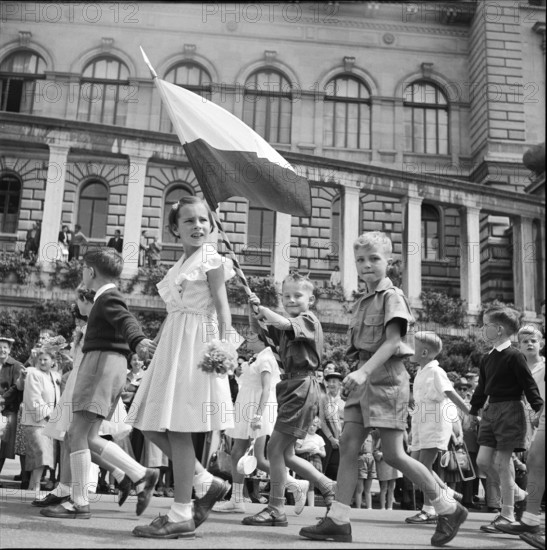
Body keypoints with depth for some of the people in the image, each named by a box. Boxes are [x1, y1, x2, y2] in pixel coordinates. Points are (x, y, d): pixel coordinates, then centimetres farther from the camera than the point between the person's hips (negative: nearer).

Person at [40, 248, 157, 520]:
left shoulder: (109, 298, -8)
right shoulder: (106, 298, 21)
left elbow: (126, 321, -28)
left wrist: (138, 341, -46)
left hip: (103, 363, -10)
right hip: (102, 365, 10)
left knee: (78, 433, -9)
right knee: (87, 437, 8)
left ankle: (80, 503, -6)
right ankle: (141, 475, 7)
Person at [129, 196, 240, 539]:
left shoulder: (211, 258, -3)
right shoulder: (180, 265, 21)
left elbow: (222, 305, -11)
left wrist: (225, 343, -23)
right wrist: (154, 343, 21)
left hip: (195, 344, -9)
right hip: (172, 345, 9)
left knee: (177, 428, -7)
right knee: (151, 425, 7)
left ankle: (181, 516, 1)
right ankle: (207, 483, 16)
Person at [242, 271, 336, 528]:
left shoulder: (308, 321, -6)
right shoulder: (289, 325, 19)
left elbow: (283, 323, -23)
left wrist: (261, 307, -11)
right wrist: (255, 312, -4)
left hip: (302, 388, -9)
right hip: (291, 387, 9)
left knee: (275, 448, -9)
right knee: (286, 454, 11)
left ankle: (276, 510, 0)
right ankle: (328, 487, 24)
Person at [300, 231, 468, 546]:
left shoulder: (392, 295, -7)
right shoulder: (362, 302, 17)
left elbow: (392, 342, -18)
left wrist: (364, 371, -29)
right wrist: (358, 373, 8)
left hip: (386, 377, -8)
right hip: (365, 378, 8)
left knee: (393, 454, -5)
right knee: (348, 445, 0)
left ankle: (449, 510, 11)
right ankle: (338, 520, 3)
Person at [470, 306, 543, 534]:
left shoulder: (514, 356, -11)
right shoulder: (487, 359, 12)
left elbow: (529, 385, -10)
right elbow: (481, 387, 20)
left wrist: (539, 409, -13)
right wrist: (473, 411, 22)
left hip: (509, 410, -8)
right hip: (490, 410, 8)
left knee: (502, 461, -5)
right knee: (483, 460, 2)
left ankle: (507, 514, 6)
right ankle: (517, 493, 23)